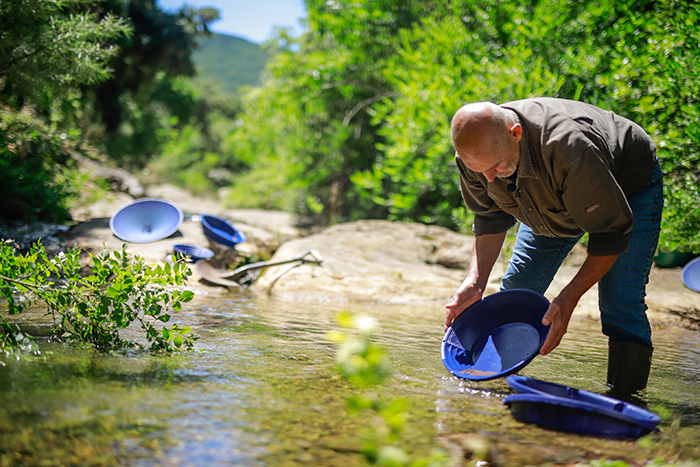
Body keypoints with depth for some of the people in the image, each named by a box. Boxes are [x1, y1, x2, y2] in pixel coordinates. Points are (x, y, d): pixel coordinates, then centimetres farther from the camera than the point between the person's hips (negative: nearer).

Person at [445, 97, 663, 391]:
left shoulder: (569, 149, -46)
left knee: (620, 308, -17)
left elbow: (611, 232, -33)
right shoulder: (475, 152, -27)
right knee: (515, 290, 1)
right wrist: (475, 281, -20)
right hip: (555, 202, 6)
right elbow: (491, 218, -7)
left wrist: (568, 298, -37)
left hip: (630, 188, -5)